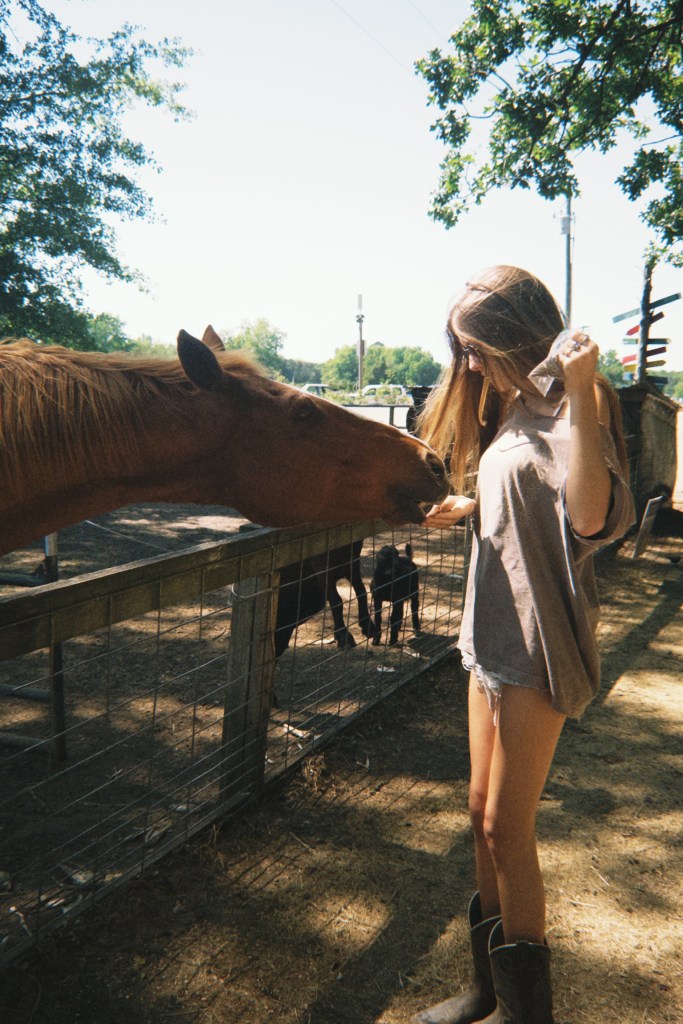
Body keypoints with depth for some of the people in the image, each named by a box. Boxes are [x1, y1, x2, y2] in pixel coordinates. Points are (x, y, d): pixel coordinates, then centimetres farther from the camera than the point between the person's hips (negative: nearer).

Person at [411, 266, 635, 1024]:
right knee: (484, 813, 16)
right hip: (493, 632, 9)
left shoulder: (570, 406, -14)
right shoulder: (513, 408, 14)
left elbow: (591, 515, -31)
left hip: (540, 641, -9)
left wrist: (580, 392, -36)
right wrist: (467, 506, 13)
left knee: (508, 826, 2)